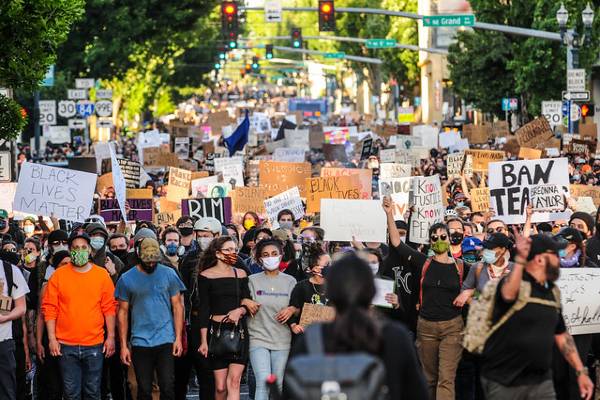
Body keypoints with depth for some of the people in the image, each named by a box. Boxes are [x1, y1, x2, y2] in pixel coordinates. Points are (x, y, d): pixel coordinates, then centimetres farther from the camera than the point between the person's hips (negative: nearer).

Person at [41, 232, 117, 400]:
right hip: (66, 345, 0)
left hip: (94, 345, 0)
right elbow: (49, 308, 2)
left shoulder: (102, 275, 3)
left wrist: (111, 337, 1)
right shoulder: (59, 275, 1)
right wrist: (52, 338, -4)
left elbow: (109, 308, 5)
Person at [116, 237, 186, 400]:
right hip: (140, 342, 0)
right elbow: (123, 312, 5)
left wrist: (178, 338, -3)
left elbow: (177, 306, 5)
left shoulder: (168, 274, 2)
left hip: (166, 341, 0)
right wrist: (123, 345, 1)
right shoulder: (127, 279, 1)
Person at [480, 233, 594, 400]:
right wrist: (520, 260, -48)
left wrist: (581, 372, 14)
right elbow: (508, 294, -37)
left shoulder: (552, 292, 12)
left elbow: (561, 336, 19)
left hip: (541, 381, 6)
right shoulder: (515, 282, -11)